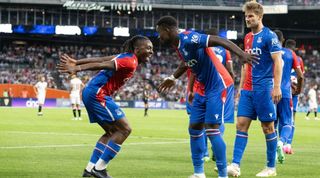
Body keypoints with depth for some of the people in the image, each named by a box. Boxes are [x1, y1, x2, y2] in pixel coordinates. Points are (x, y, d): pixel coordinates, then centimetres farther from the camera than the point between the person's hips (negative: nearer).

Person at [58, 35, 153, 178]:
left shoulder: (125, 57, 15)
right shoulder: (130, 62, -15)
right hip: (98, 94, -10)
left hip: (91, 93, 10)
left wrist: (76, 63, 11)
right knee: (124, 129, -7)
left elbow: (100, 59, 12)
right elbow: (102, 65, -22)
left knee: (112, 132, 18)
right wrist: (77, 69, -27)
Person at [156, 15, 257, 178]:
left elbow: (219, 41, -29)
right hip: (205, 88, 10)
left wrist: (241, 54, -41)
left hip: (219, 86, -10)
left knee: (212, 130, -13)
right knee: (194, 128, 10)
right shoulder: (178, 44, 7)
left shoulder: (188, 39, -21)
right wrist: (172, 78, 37)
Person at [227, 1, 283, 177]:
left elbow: (278, 62, -12)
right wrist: (241, 87, 18)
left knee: (268, 126, 0)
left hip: (264, 88, -7)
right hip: (248, 89, 7)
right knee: (241, 124, -2)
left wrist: (277, 87, -18)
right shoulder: (247, 38, 15)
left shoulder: (269, 36, -8)